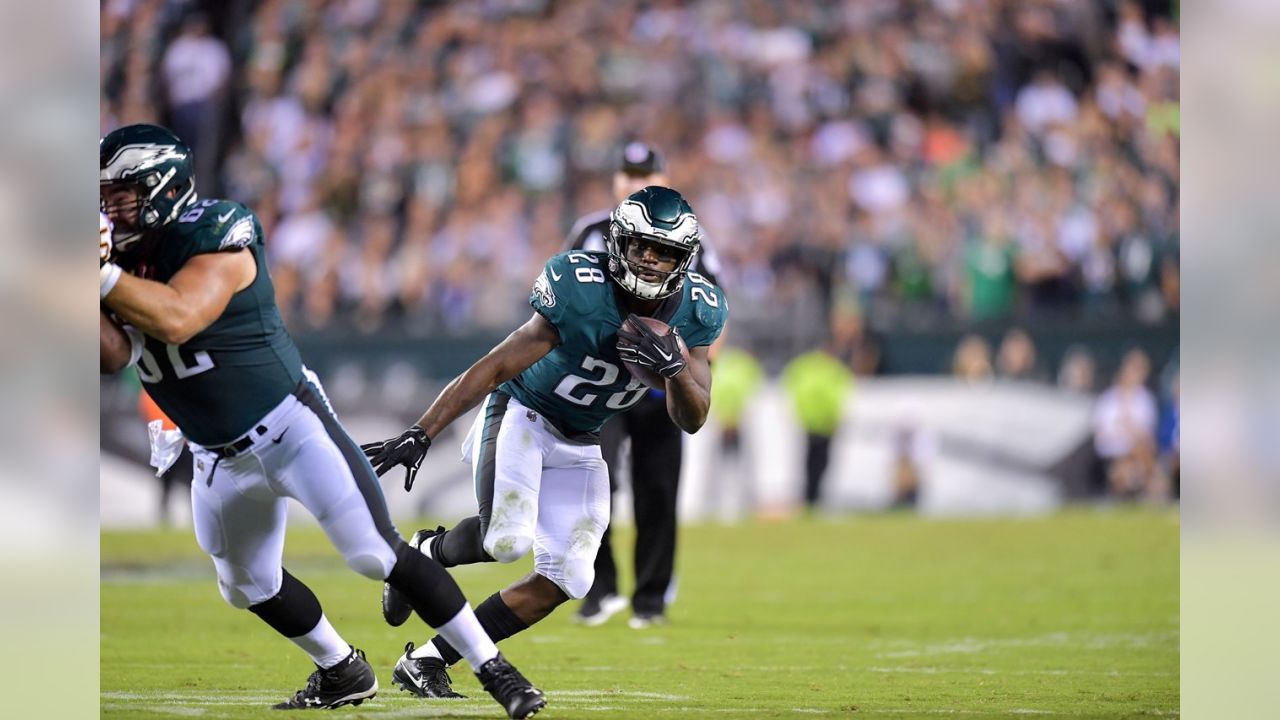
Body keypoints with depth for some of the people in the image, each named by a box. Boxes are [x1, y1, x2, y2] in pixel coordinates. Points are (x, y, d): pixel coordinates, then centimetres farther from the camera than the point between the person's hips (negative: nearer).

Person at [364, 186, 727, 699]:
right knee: (507, 539, -31)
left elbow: (692, 420, -7)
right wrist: (420, 435, -25)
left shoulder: (695, 314, -9)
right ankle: (426, 553, 4)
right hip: (521, 414, -6)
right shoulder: (581, 292, -25)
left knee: (565, 580, -5)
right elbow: (494, 368, -21)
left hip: (578, 446, 6)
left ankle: (427, 661, 4)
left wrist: (674, 369, -30)